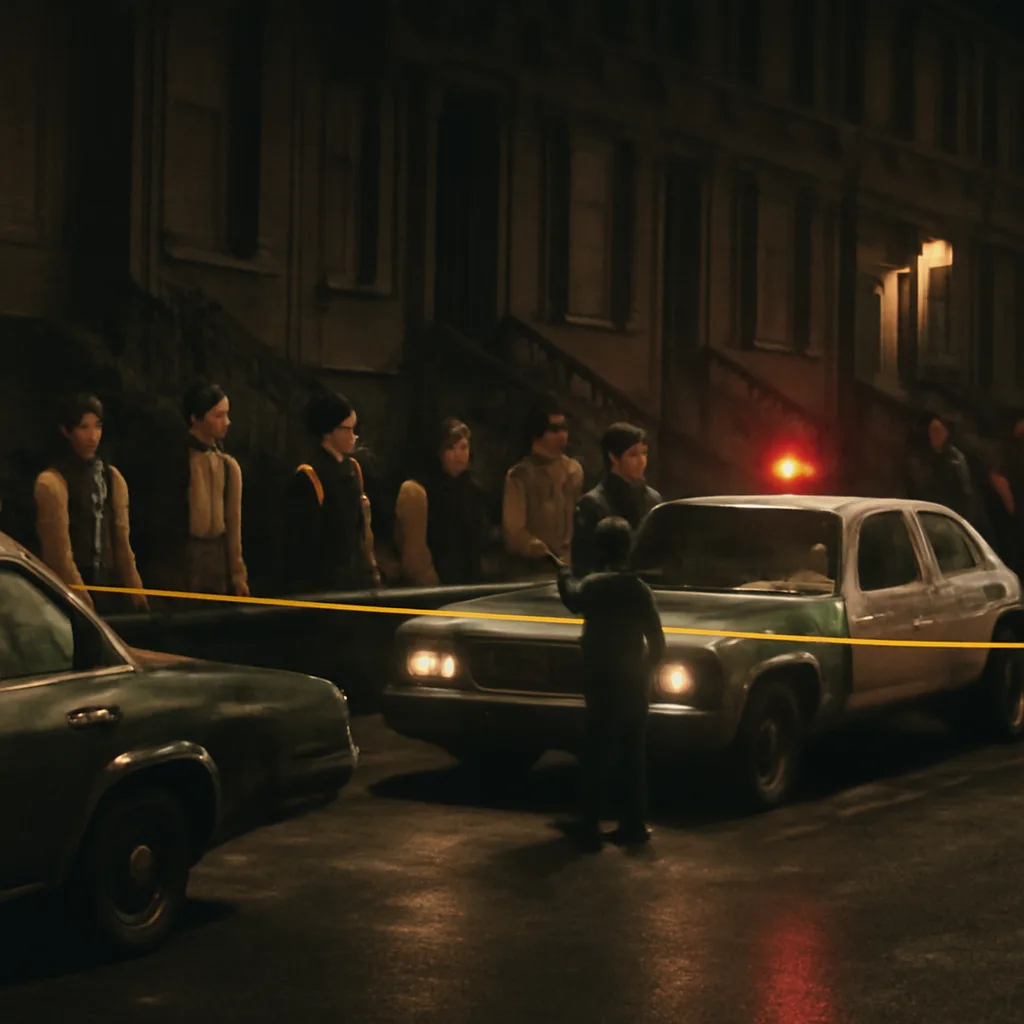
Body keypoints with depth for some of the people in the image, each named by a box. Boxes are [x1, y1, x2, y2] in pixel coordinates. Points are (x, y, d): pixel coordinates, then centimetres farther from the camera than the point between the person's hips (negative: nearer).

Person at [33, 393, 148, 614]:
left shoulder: (112, 477, 11)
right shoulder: (52, 482, -11)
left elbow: (121, 540, 12)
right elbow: (59, 549, -14)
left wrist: (135, 588, 7)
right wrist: (80, 596, -14)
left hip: (109, 588, 6)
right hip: (73, 596, -6)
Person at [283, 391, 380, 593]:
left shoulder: (352, 468, 11)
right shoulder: (308, 477, -14)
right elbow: (300, 540, -13)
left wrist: (370, 569, 14)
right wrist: (308, 589, -12)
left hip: (357, 576, 7)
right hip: (323, 583, -7)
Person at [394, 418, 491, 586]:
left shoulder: (475, 490, 10)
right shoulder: (417, 490, -12)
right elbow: (414, 550, -14)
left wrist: (477, 579, 12)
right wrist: (432, 587, -13)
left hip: (469, 583, 6)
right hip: (430, 588, -6)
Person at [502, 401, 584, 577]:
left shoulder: (574, 470, 11)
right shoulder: (520, 475, -4)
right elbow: (514, 530, -7)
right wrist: (545, 555, -16)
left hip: (571, 564, 4)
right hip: (534, 569, -4)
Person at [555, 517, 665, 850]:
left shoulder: (591, 586, -9)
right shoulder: (640, 589, -5)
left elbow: (571, 599, 16)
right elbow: (657, 644, -3)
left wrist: (564, 572, 34)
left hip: (601, 683, -2)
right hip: (634, 684, 2)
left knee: (597, 755, 2)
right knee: (633, 756, 10)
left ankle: (591, 826, -1)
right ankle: (633, 824, 12)